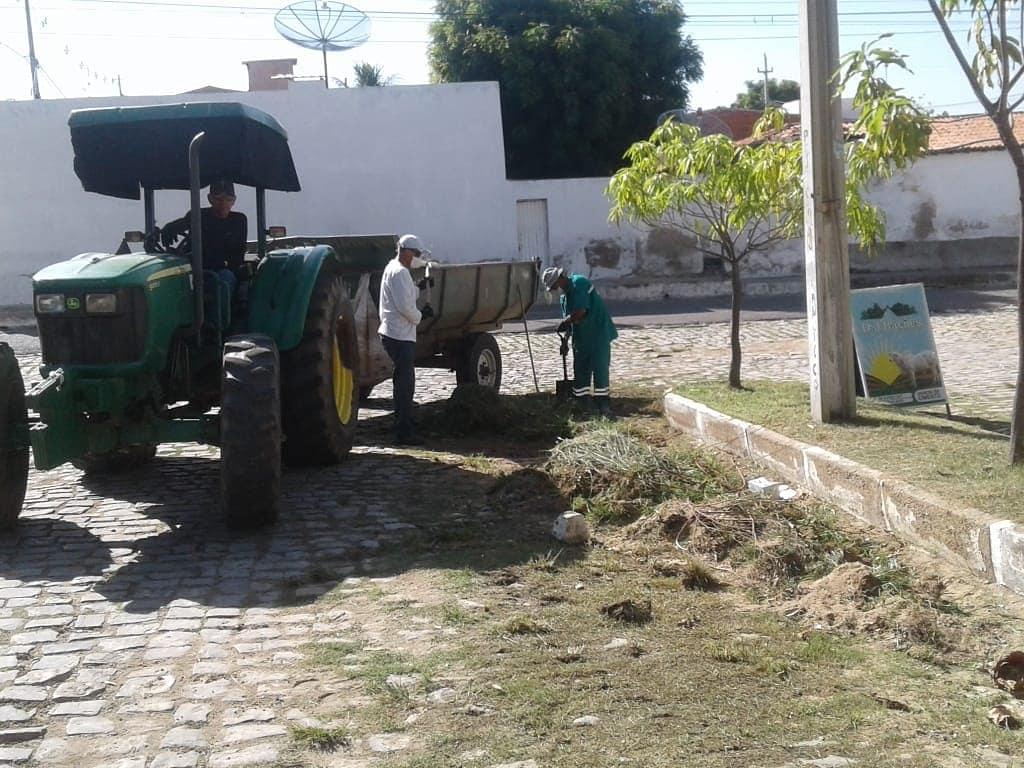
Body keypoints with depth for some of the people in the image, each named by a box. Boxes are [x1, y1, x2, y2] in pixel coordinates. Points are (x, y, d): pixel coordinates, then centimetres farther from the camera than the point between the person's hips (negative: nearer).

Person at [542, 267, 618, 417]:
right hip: (581, 337, 9)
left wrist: (563, 323, -12)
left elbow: (580, 311, -25)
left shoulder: (579, 283, -18)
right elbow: (569, 317, 16)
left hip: (598, 334, -9)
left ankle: (603, 405, -9)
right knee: (580, 370, 9)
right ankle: (581, 403, 15)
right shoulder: (564, 295, 12)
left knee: (599, 369, -10)